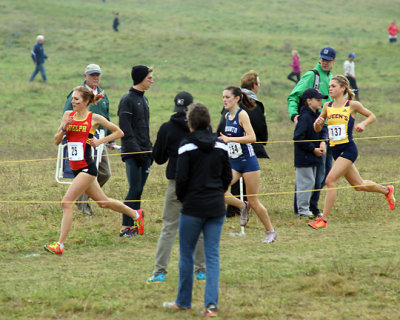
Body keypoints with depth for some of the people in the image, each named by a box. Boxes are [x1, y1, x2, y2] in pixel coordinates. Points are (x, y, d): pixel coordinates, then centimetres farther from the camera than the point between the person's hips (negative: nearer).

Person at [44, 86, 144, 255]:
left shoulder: (94, 118, -7)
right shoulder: (68, 115, 8)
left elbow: (119, 132, 2)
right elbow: (57, 141, 8)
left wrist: (100, 141, -9)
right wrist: (64, 127, -10)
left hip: (87, 168, -7)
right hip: (76, 169, 7)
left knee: (67, 202, -16)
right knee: (103, 202, 19)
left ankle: (60, 244, -16)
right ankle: (136, 214, 40)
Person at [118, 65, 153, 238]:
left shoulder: (144, 99, 18)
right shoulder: (127, 100, -9)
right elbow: (126, 130, -15)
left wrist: (150, 149, 17)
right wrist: (136, 151, -20)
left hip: (145, 153, 8)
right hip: (132, 153, -8)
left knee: (139, 189, 7)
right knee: (135, 189, -11)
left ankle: (134, 225, 11)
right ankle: (125, 227, -9)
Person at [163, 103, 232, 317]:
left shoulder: (187, 146, -10)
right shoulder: (220, 146, 6)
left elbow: (181, 178, -12)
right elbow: (227, 177, 10)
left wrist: (182, 197, 5)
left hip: (193, 208, -4)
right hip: (216, 207, 4)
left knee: (186, 254, 10)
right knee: (212, 255, 4)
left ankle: (184, 301, 19)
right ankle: (211, 303, -6)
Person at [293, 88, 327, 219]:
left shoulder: (317, 116, 10)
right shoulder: (305, 117, -17)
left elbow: (319, 132, 20)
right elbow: (298, 137, -22)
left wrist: (322, 143, -2)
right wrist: (313, 149, -18)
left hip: (312, 158, 9)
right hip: (303, 157, -9)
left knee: (311, 182, 14)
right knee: (306, 182, -6)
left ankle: (305, 208, 23)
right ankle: (303, 210, -1)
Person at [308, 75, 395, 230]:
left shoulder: (352, 105, -5)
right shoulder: (327, 106, 7)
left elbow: (372, 116, 9)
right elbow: (317, 129, 12)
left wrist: (363, 124, -11)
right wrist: (318, 122, -10)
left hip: (348, 149, -6)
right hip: (335, 150, 6)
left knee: (330, 180, -19)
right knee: (359, 185, 18)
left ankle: (324, 219, -14)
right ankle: (386, 190, 44)